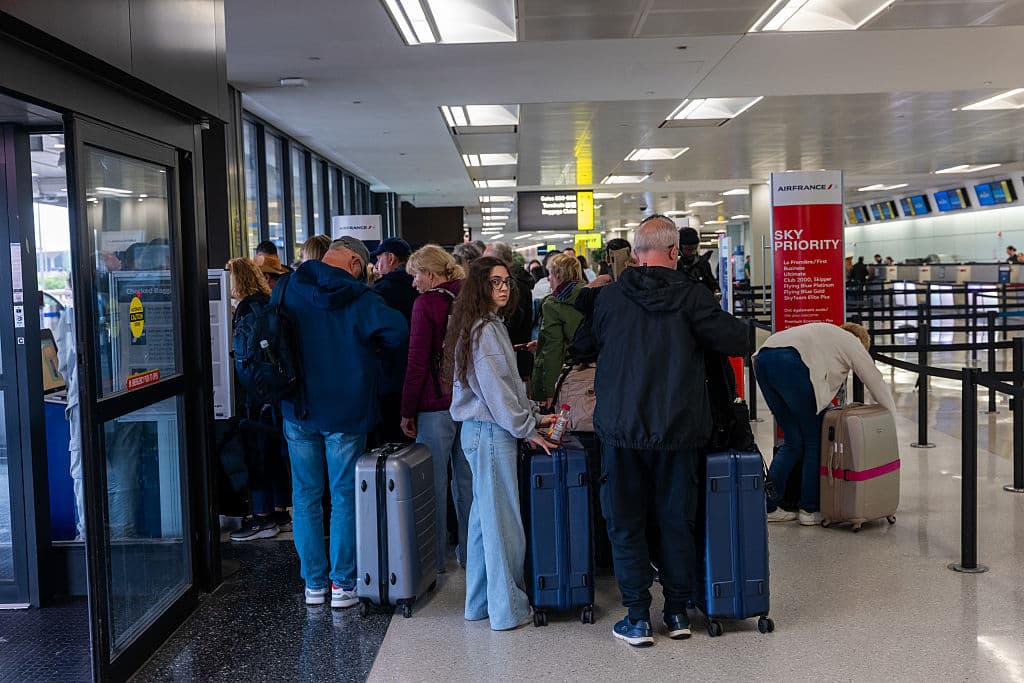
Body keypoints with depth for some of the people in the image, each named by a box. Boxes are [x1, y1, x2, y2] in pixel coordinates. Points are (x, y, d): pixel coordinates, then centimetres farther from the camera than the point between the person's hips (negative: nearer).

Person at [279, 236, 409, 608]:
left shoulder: (290, 288, 3)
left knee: (306, 496, 11)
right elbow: (395, 329, -24)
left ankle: (313, 583, 16)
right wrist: (383, 354, -4)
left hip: (299, 411, 3)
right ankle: (342, 584, 9)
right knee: (344, 497, 6)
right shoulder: (358, 298, -11)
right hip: (345, 413, -3)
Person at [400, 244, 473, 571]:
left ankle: (435, 556, 8)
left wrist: (407, 410, -6)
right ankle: (470, 552, 20)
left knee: (434, 480, 2)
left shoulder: (426, 303, -10)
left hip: (436, 404, -6)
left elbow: (417, 363, -12)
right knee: (467, 477, 12)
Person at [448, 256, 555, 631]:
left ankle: (481, 601, 24)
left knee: (485, 515, 15)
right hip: (490, 431, -10)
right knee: (502, 519, -3)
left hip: (482, 429, 10)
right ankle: (507, 607, 6)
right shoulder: (485, 329, -15)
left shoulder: (489, 325, 16)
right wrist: (527, 428, -12)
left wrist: (533, 415, 13)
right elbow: (496, 389, -19)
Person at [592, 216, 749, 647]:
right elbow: (736, 341, -10)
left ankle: (637, 619, 12)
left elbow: (590, 347, 12)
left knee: (625, 523, 9)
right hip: (678, 428, 0)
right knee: (677, 521, 13)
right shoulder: (690, 293, -7)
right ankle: (678, 612, 22)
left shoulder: (609, 296, -1)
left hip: (621, 427, 0)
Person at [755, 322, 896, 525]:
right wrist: (892, 419, 36)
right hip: (790, 363, -7)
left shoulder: (825, 334, 40)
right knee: (815, 440, 8)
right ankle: (809, 510, 13)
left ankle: (768, 507, 16)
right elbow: (876, 381, 26)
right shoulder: (852, 342, 21)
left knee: (793, 441, 16)